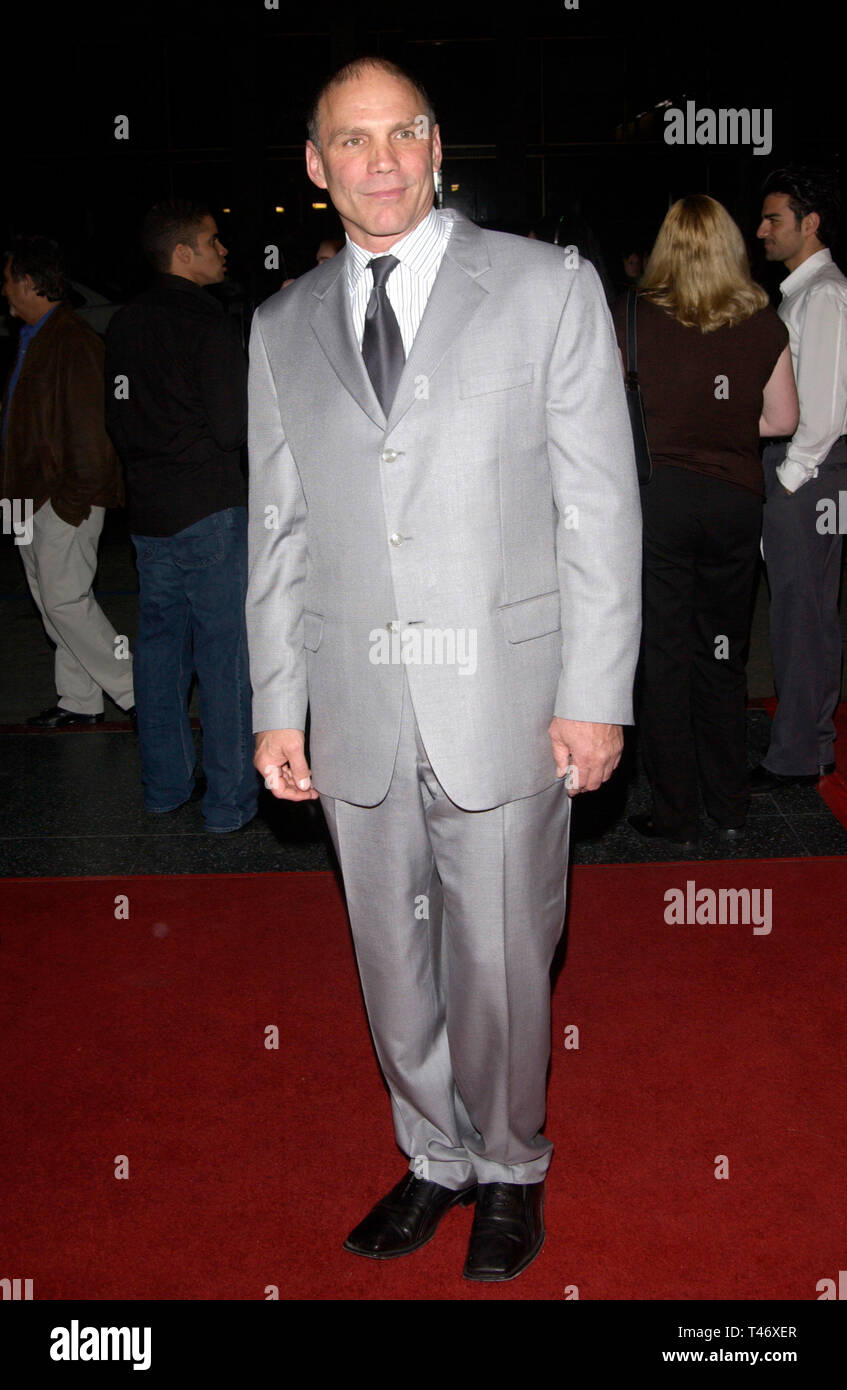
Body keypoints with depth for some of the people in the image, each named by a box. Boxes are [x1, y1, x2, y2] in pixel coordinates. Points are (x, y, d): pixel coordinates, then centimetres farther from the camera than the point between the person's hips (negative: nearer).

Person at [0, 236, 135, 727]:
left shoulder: (73, 341, -15)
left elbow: (87, 428, -20)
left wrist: (73, 496, -19)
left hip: (65, 500, -10)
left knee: (65, 600, -10)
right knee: (55, 601, 12)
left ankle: (135, 692, 0)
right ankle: (79, 702, 20)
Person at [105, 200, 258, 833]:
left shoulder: (125, 323, 9)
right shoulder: (210, 325, -14)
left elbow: (118, 420, 15)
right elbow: (234, 429, -16)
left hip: (148, 512, 7)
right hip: (210, 509, -7)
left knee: (160, 645, 13)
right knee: (225, 654, 0)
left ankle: (166, 785, 23)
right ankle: (230, 799, 6)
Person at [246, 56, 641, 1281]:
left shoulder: (547, 287, 0)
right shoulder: (284, 328, 10)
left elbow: (600, 506, -3)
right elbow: (278, 532, 10)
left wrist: (597, 695, -9)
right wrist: (277, 707, 5)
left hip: (504, 705, -3)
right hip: (356, 713, 3)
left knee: (499, 962, 8)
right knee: (394, 961, 15)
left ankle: (511, 1169, 33)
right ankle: (436, 1160, 37)